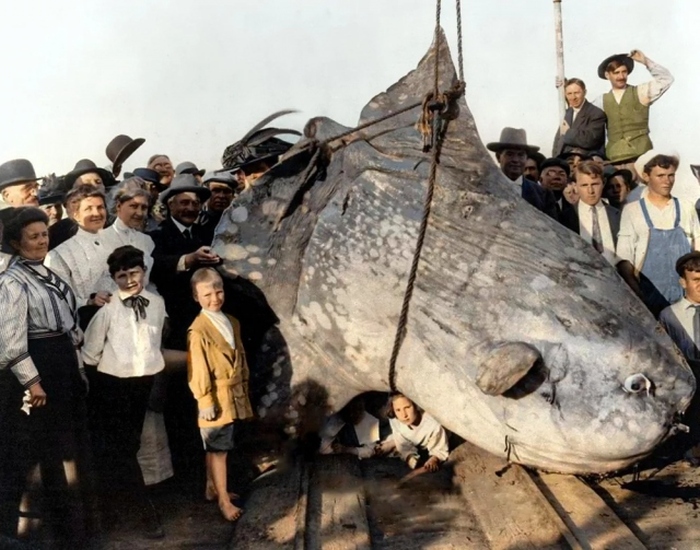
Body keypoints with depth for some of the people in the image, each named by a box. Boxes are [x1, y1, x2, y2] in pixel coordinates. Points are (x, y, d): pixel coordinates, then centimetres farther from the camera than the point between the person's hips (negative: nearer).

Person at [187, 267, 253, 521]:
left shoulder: (232, 323, 6)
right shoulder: (198, 331, -17)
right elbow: (197, 371, -16)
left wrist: (244, 389, 15)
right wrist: (205, 402, -16)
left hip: (234, 396, 7)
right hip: (216, 398, -7)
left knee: (216, 448, 19)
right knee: (218, 450, 2)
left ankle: (212, 489, 33)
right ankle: (224, 501, 11)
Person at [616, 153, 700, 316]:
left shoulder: (687, 209, 7)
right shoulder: (632, 210, 0)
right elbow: (624, 257, -3)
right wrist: (636, 293, -13)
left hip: (686, 295, 2)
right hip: (650, 296, -2)